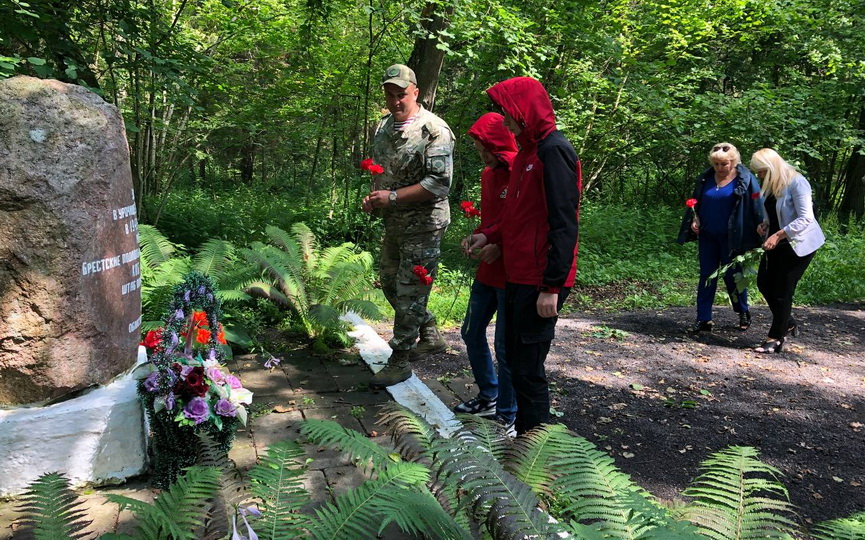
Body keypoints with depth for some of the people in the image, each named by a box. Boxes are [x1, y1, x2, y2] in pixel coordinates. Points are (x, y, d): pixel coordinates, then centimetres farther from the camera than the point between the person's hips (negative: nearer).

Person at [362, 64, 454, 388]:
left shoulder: (434, 130, -17)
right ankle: (430, 337, 37)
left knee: (409, 293, -2)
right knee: (390, 283, 19)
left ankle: (399, 363, 12)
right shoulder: (383, 128, 8)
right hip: (393, 225, 9)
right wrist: (373, 198, 1)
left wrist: (391, 197, -24)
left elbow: (439, 184, -24)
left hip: (423, 227, -9)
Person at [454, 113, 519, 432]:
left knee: (505, 346, -1)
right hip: (487, 271, 9)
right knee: (471, 333, 17)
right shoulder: (488, 174, 10)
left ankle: (507, 416, 16)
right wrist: (477, 237, 4)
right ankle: (488, 397, 34)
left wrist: (501, 247, -22)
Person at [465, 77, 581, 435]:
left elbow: (564, 224, -19)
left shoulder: (554, 151, -13)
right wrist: (491, 235, 9)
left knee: (528, 369, -3)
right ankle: (525, 438, 30)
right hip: (518, 276, 10)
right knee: (516, 359, 17)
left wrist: (552, 287, -21)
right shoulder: (528, 152, 16)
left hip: (539, 283, -10)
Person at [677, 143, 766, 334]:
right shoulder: (705, 178, 2)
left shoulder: (745, 180, -9)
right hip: (707, 237, 4)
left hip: (731, 238, -4)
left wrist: (759, 236, -14)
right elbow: (695, 203, 14)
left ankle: (744, 313, 28)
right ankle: (703, 319, 8)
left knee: (732, 275, 5)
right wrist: (693, 220, -3)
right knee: (706, 277, 4)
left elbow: (755, 208, -9)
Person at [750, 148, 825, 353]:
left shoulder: (796, 182, -20)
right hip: (777, 244, 8)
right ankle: (788, 323, 29)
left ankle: (776, 339, 7)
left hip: (798, 244, -8)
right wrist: (766, 225, -1)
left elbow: (805, 219, -25)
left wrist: (778, 235, -30)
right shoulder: (771, 185, 5)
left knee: (782, 290, -4)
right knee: (764, 283, 9)